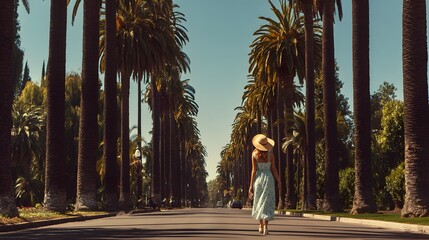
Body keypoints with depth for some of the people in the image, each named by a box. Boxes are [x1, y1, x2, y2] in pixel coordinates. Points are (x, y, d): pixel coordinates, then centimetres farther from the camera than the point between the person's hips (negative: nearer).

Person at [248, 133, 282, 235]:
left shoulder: (254, 154, -6)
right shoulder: (270, 154, -4)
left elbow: (254, 170, -6)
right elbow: (273, 169, -1)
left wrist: (251, 185, -2)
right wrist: (279, 181, 11)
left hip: (258, 178, 1)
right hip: (268, 178, 0)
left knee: (259, 203, 16)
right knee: (267, 203, 1)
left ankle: (261, 226, 22)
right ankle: (265, 226, -12)